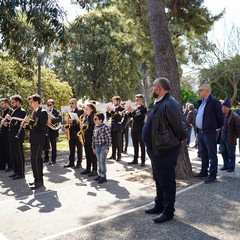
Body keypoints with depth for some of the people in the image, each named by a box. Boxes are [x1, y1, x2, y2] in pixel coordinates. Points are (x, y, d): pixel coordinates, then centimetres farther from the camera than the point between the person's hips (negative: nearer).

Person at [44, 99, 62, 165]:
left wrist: (51, 120, -29)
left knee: (53, 146, 3)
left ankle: (53, 159, 11)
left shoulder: (56, 112, -2)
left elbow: (60, 119, -19)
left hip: (53, 131, -4)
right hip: (46, 130, 4)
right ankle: (46, 158, 25)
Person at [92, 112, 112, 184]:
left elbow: (109, 138, -14)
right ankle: (100, 174, 26)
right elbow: (94, 138, 14)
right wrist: (93, 147, 14)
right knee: (99, 162, 14)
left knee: (102, 162, -6)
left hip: (103, 147, -7)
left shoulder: (105, 127, -15)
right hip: (97, 147, 7)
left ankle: (103, 176, 5)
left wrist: (107, 148, -16)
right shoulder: (95, 127, 8)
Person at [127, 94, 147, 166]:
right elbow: (130, 116, 11)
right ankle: (135, 159, 20)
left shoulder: (143, 108, -4)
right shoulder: (136, 108, 17)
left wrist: (132, 111, -23)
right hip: (134, 129, 7)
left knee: (142, 145, -2)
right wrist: (129, 111, -7)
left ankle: (143, 161, 1)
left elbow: (139, 116, -18)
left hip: (140, 130, -7)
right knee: (135, 145, 12)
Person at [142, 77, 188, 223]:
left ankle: (168, 211, 18)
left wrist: (181, 139, -6)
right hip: (156, 149, 10)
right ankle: (159, 206, 36)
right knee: (159, 179, 21)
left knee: (167, 181, 3)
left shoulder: (169, 104, -22)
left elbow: (179, 126, -21)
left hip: (166, 150, -10)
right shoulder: (159, 103, 11)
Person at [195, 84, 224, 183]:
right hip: (201, 132, 9)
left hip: (209, 132, -9)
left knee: (212, 154, -1)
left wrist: (218, 127, 0)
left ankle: (212, 175, 5)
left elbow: (220, 116, -11)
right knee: (203, 154, 17)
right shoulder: (203, 102, 14)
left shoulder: (214, 101, -13)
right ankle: (204, 172, 29)